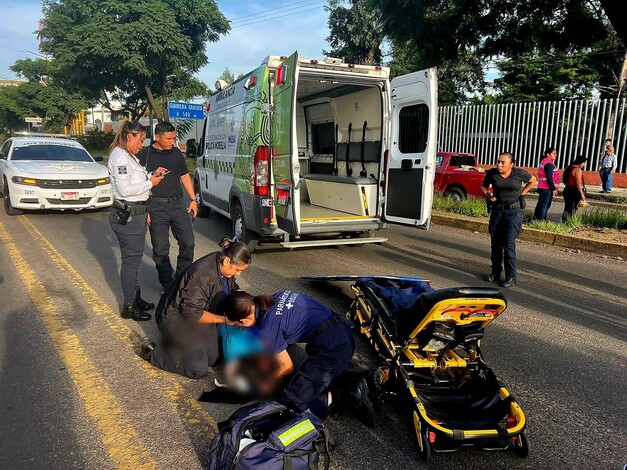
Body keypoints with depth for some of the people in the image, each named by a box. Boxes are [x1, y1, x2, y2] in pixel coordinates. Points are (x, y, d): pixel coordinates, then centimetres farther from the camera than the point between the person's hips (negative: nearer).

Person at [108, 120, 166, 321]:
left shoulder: (128, 156, 16)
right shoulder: (120, 157, -16)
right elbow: (125, 189, -22)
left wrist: (152, 175, 7)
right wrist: (150, 183, -13)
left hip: (134, 214, 10)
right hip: (127, 215, -10)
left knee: (134, 258, 18)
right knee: (131, 259, -2)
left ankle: (136, 299, 30)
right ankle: (129, 307, 9)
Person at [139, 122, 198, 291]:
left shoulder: (176, 153, 11)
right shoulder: (144, 155, -4)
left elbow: (185, 177, 17)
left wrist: (193, 199, 10)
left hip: (178, 204, 4)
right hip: (156, 207, -4)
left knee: (188, 242, 4)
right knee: (160, 249, 2)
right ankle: (168, 285, 15)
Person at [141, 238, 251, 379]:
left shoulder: (224, 267, -7)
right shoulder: (201, 275, -34)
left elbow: (232, 290, 9)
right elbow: (192, 313, -29)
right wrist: (223, 319, -25)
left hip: (199, 314, 9)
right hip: (177, 318, -9)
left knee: (215, 358, 3)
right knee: (198, 369, -12)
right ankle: (153, 352, 4)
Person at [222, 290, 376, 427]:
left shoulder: (267, 330, -11)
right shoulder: (277, 296, 9)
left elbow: (287, 367, 0)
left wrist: (265, 388, 17)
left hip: (330, 348, -9)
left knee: (291, 400, -1)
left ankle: (345, 394, -5)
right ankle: (352, 383, 8)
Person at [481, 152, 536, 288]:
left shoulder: (519, 173, -8)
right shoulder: (492, 173, -3)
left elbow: (532, 180, 12)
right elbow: (484, 186, 15)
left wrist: (521, 194, 3)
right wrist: (488, 195, -4)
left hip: (514, 211, -4)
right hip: (497, 210, 4)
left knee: (508, 244, -10)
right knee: (495, 244, 10)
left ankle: (511, 277, -2)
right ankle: (495, 273, 25)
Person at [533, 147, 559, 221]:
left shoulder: (544, 161, 17)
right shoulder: (548, 163, -14)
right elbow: (549, 177, -19)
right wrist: (553, 188, -15)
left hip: (542, 187, 10)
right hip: (547, 189, -10)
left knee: (540, 205, 13)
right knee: (545, 205, -8)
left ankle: (536, 219, 18)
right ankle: (541, 220, -7)